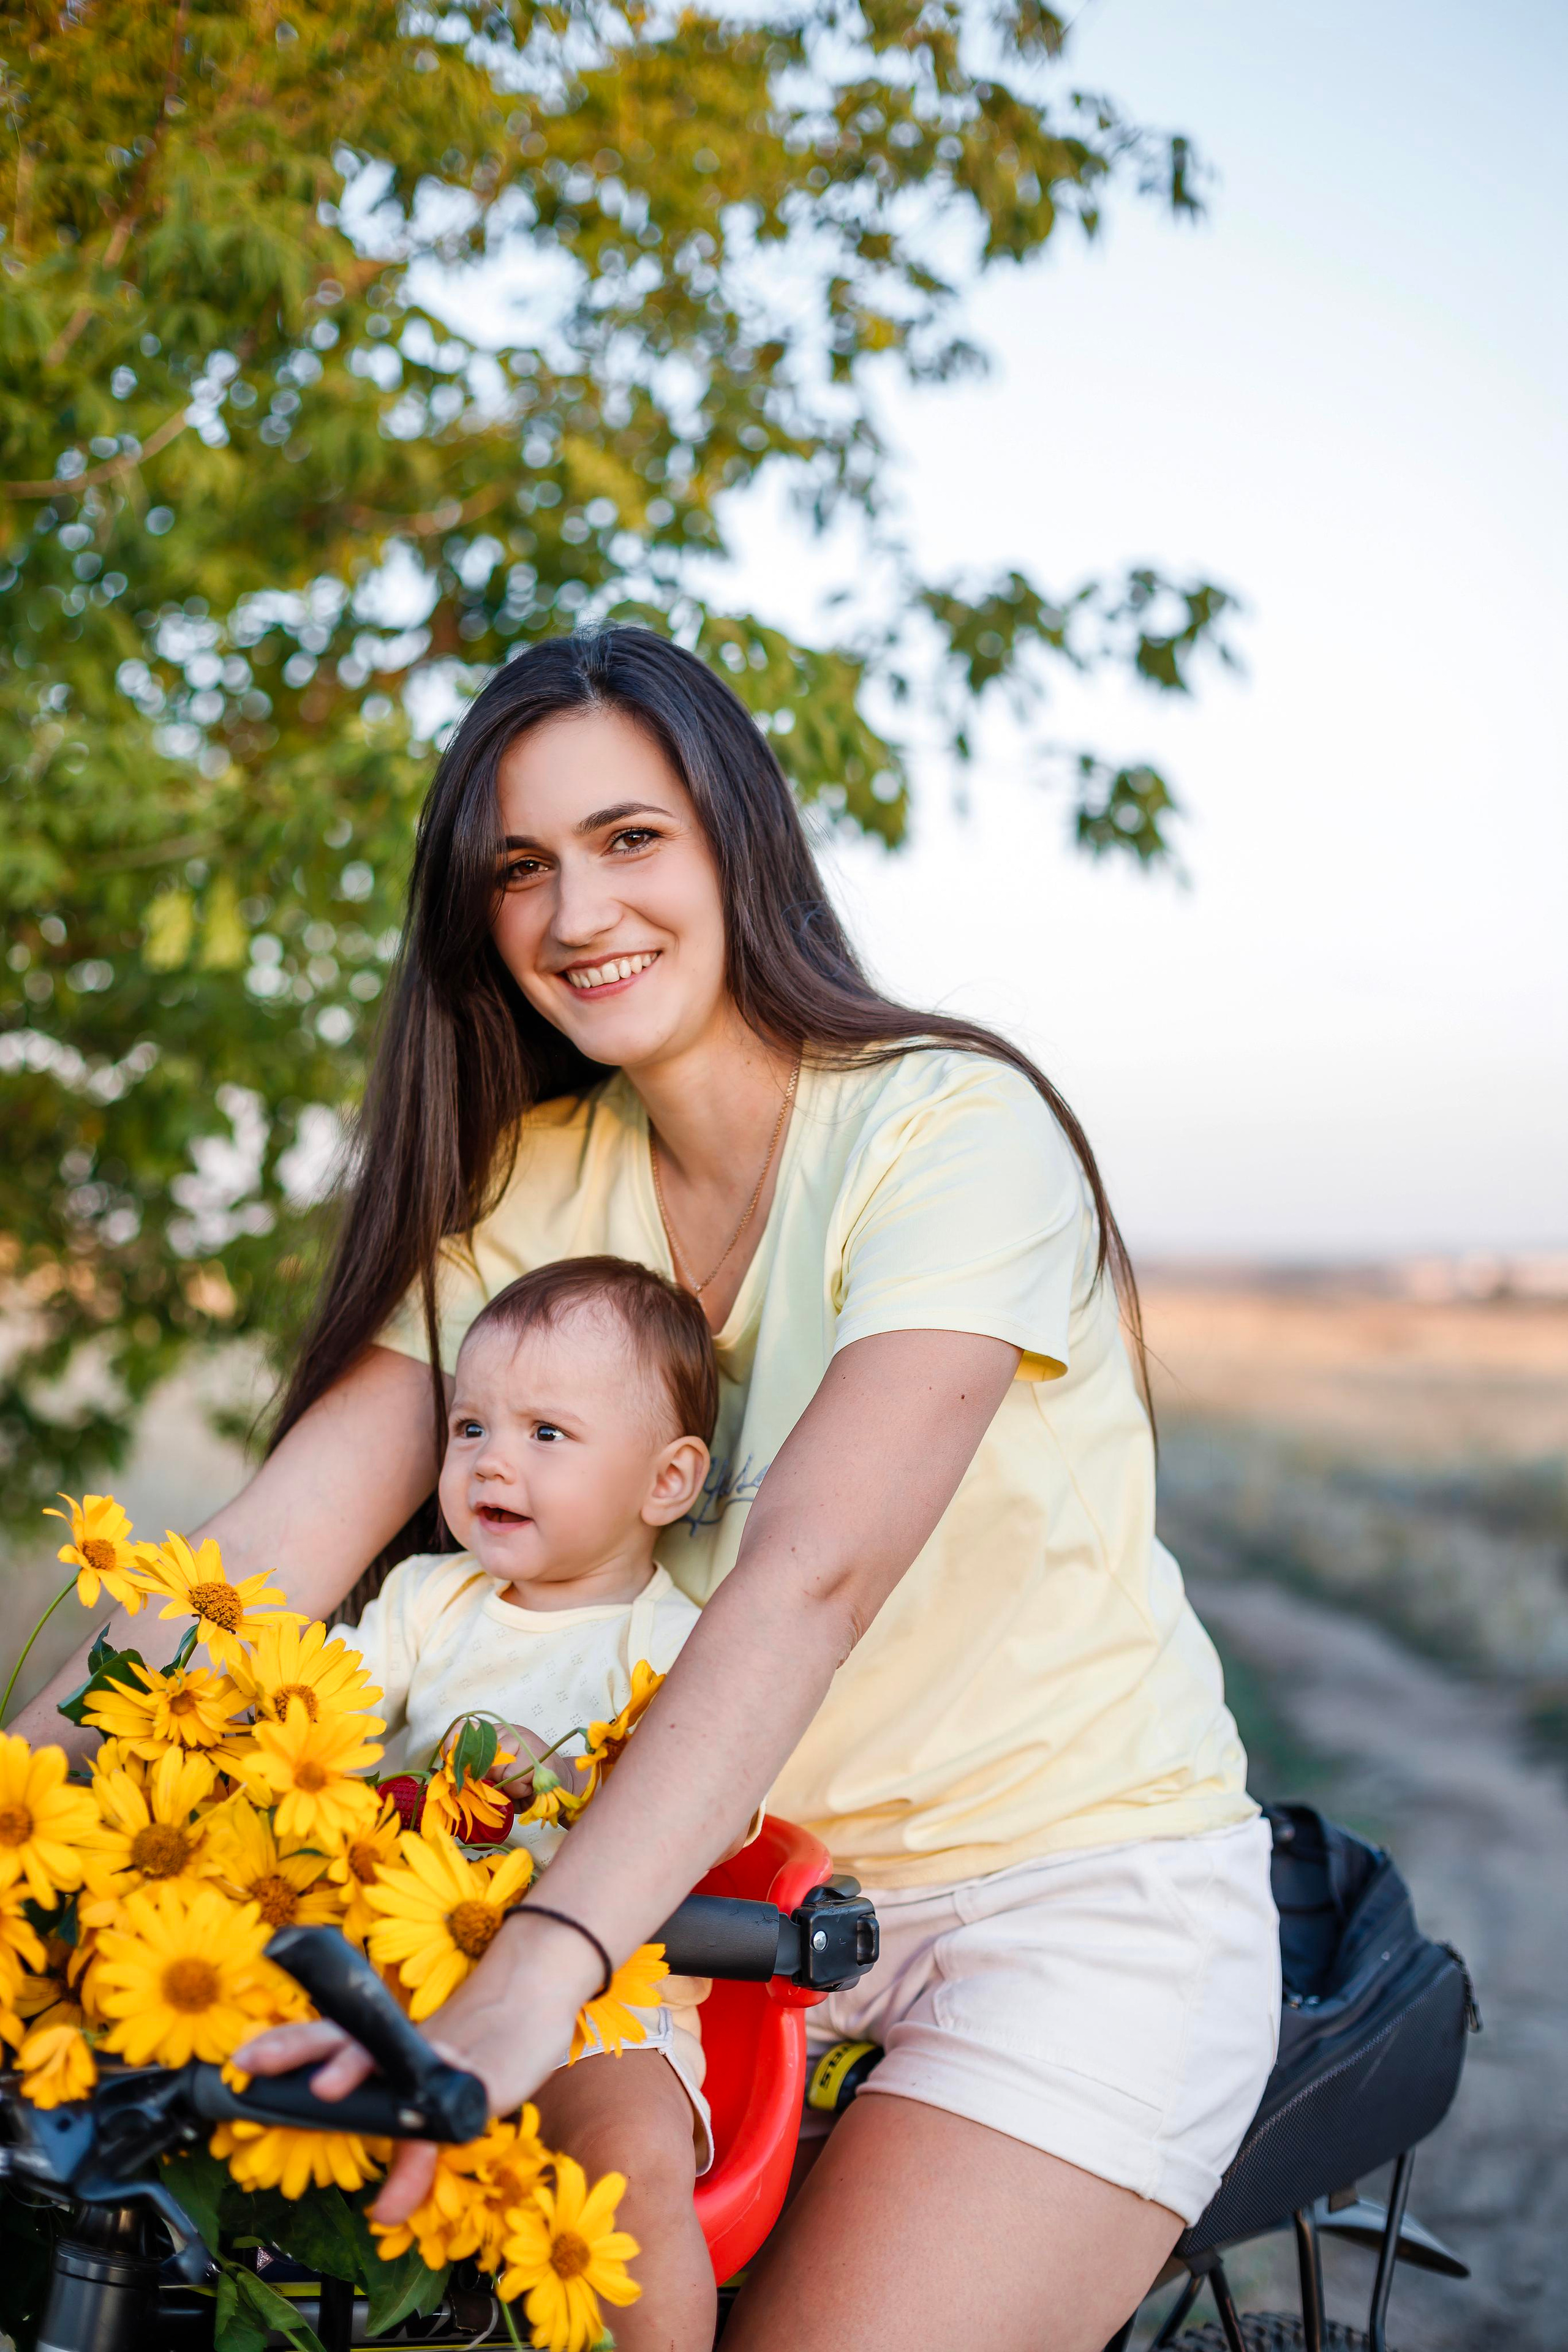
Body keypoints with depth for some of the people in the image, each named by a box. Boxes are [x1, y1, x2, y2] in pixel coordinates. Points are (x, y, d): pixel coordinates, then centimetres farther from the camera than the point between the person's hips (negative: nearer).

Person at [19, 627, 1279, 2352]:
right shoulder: (531, 1190, 2)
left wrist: (530, 1979, -42)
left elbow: (814, 1571, -31)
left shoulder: (954, 1127, -17)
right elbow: (287, 1529, -9)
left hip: (1079, 1889, -5)